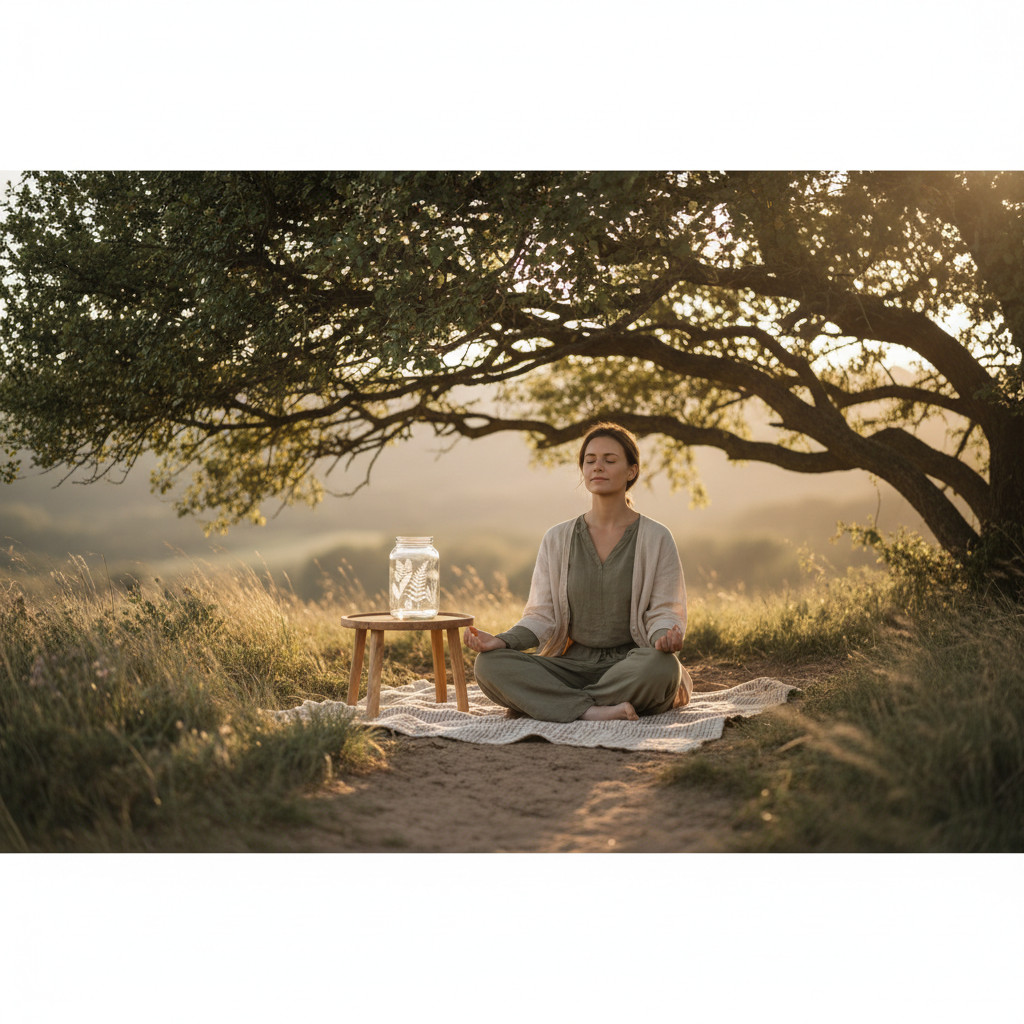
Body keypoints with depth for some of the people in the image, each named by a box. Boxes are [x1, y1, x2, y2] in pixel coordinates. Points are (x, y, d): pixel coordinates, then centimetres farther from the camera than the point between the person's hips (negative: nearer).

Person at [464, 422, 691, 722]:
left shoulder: (655, 539, 2)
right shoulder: (557, 540, 10)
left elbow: (664, 613, -1)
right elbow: (542, 616, 6)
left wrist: (667, 638, -25)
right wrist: (502, 641, -14)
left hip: (630, 665, -2)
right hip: (573, 665, 2)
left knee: (661, 664, -39)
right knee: (489, 663, -24)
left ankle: (549, 703, -25)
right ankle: (591, 711, -33)